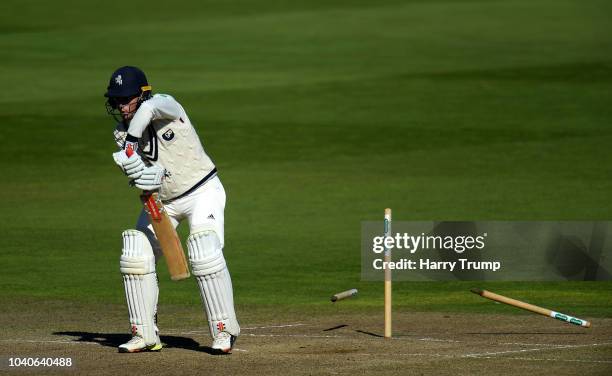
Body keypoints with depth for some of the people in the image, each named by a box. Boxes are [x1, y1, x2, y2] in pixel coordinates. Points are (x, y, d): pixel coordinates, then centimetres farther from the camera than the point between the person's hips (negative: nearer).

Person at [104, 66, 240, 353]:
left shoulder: (166, 104, -18)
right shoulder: (122, 132, -5)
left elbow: (149, 109, -44)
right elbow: (141, 175, -18)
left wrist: (130, 144, -42)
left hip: (202, 192, -6)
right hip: (162, 201, 6)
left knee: (205, 255, -23)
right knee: (135, 258, -5)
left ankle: (224, 330, -11)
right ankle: (145, 335, 5)